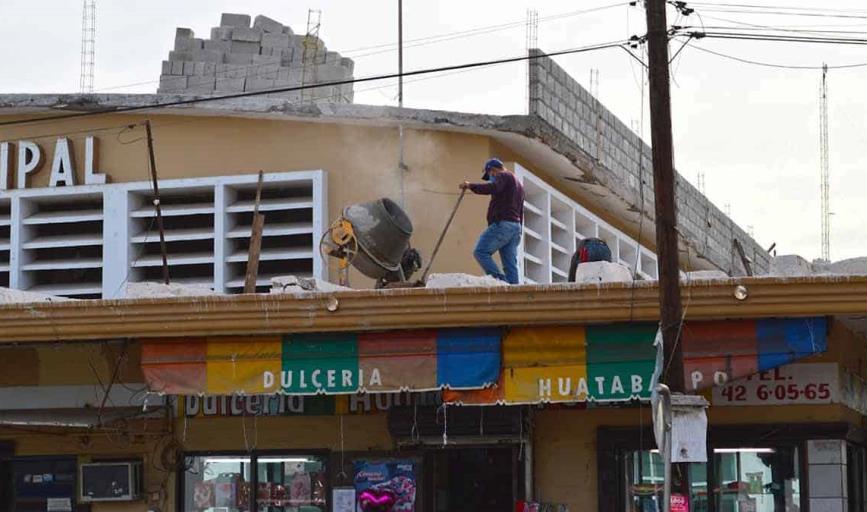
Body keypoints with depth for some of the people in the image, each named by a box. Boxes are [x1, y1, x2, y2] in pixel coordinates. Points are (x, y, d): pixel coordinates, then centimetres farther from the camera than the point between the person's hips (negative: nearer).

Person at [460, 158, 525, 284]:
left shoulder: (503, 176, 2)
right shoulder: (518, 183, 31)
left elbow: (492, 188, -20)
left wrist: (470, 186, -11)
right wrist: (518, 232, 28)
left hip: (502, 224, -9)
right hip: (515, 226, 9)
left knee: (481, 252, -14)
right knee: (510, 264, 2)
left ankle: (501, 281, -27)